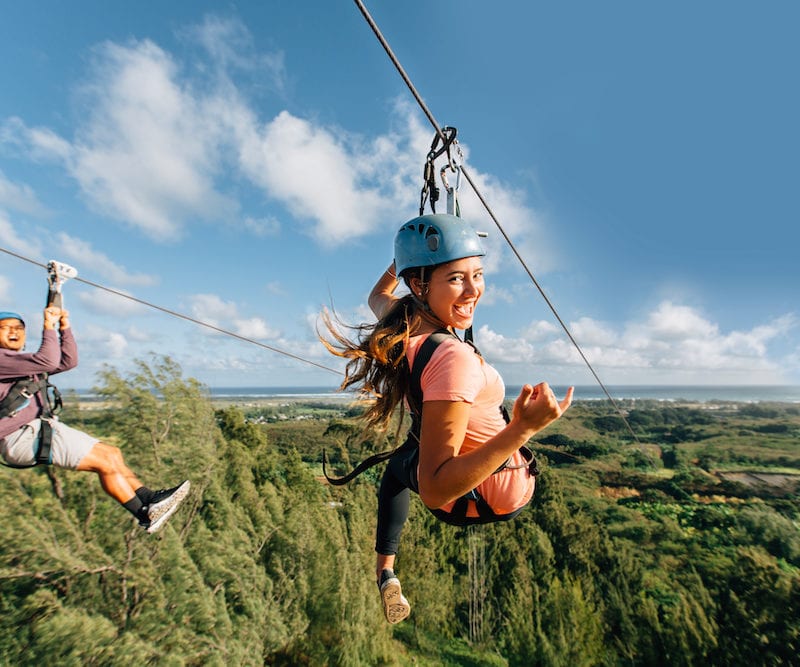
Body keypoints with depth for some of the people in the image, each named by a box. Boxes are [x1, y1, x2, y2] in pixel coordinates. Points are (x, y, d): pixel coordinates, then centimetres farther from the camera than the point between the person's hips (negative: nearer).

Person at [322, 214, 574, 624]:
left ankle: (385, 568, 39)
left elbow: (378, 295, 10)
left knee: (400, 463, 40)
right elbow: (434, 490, -39)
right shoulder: (454, 359, -39)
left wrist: (409, 253, 16)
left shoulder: (400, 322, -17)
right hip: (498, 496, -4)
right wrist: (523, 429, -45)